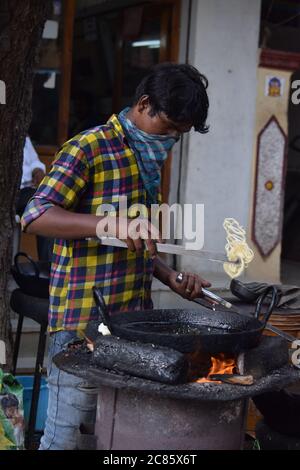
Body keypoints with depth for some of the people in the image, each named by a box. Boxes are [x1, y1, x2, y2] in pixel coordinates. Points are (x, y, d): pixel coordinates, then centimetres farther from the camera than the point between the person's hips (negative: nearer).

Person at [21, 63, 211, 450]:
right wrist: (110, 222, -32)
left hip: (133, 318, 8)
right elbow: (35, 217, -21)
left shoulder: (147, 159, 16)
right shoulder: (88, 149, -10)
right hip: (83, 323, -8)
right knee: (64, 434, -1)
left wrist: (171, 278, 8)